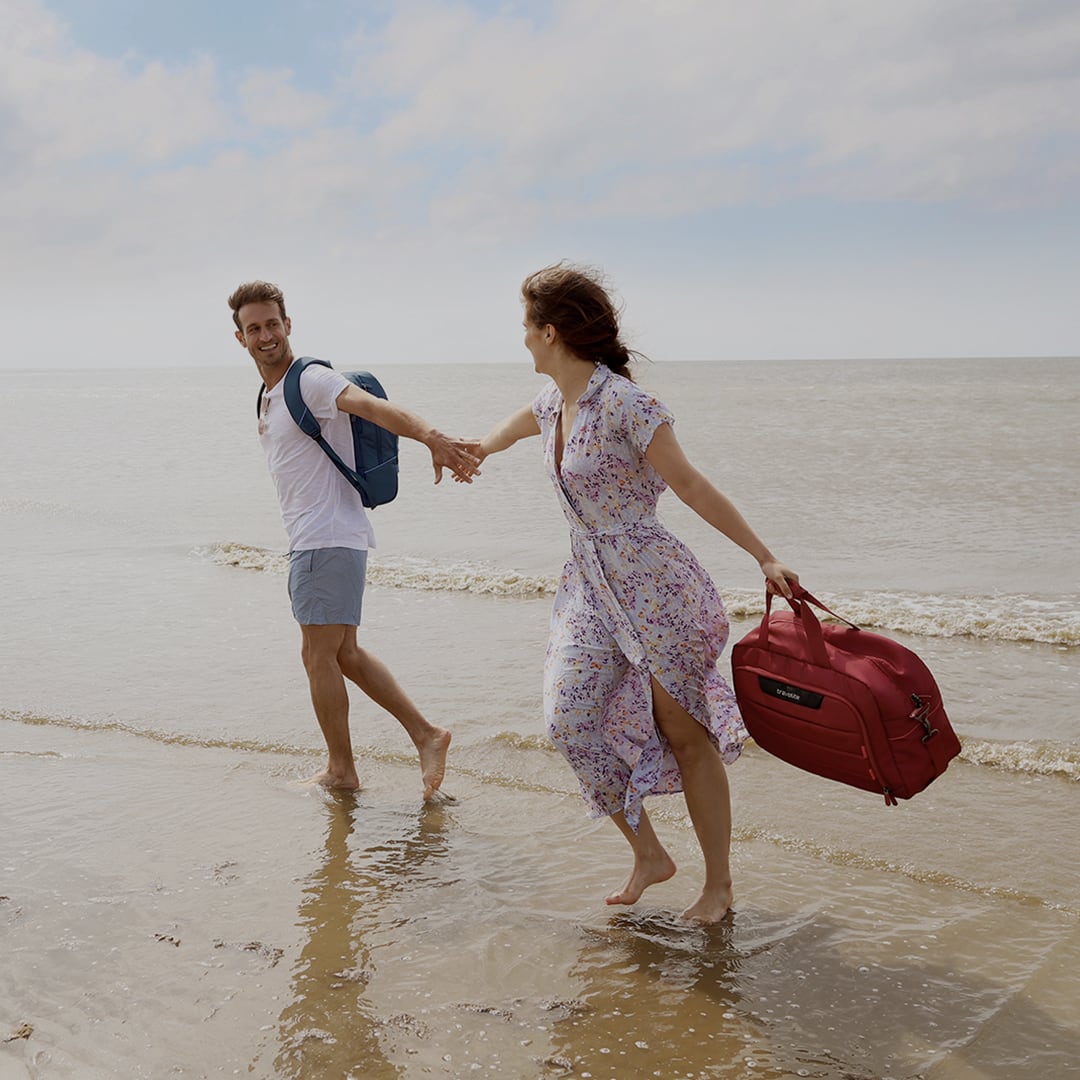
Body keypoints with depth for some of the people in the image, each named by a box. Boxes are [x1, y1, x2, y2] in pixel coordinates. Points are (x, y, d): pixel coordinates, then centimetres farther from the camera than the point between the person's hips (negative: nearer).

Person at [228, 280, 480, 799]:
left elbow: (371, 405, -31)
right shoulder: (269, 397, 18)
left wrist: (431, 435, -47)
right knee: (344, 654, 14)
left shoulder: (311, 380, -13)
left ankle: (340, 770, 10)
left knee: (319, 657, -2)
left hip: (328, 538, -10)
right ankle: (425, 735, 18)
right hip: (311, 540, 10)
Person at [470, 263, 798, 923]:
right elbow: (523, 421, 31)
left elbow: (691, 486, -18)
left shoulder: (623, 404, -19)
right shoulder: (555, 403, 6)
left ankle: (720, 884, 14)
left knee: (685, 732, 0)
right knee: (573, 719, 0)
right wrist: (477, 450, 47)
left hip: (655, 584, -8)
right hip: (593, 585, 8)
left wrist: (764, 557, -19)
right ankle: (648, 855, 16)